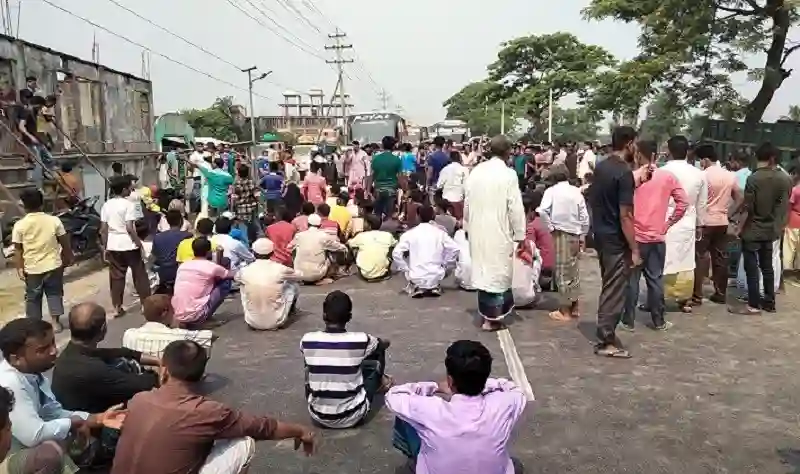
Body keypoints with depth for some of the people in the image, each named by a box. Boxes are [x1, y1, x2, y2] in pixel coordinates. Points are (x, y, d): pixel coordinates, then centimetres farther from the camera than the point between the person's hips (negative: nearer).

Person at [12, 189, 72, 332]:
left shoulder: (19, 225, -9)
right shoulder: (54, 220, -7)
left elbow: (18, 250, -6)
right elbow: (65, 242, 0)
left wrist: (19, 268, 3)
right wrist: (69, 257, 14)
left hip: (32, 268, -1)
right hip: (53, 265, 1)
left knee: (33, 297, 13)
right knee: (54, 293, 15)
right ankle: (56, 322, 17)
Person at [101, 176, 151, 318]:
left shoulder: (106, 205, 5)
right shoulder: (128, 204, -12)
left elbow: (103, 229, 5)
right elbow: (129, 228, -18)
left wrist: (105, 247, 12)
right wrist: (139, 243, -10)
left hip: (113, 246, 5)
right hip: (129, 245, -5)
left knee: (116, 277, 9)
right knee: (140, 274, 8)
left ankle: (117, 308, 13)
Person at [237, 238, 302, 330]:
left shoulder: (245, 271, -6)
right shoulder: (280, 269, -10)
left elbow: (236, 278, 20)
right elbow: (299, 276, 12)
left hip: (252, 323, 1)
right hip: (276, 322, -1)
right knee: (293, 285, 18)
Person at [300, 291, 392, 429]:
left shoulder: (307, 340, -11)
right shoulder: (361, 340, -15)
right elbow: (384, 343, 10)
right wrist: (384, 342, 34)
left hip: (318, 417, 2)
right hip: (353, 417, -1)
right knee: (377, 357, 16)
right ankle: (379, 383, 47)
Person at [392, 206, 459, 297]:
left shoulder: (409, 233, -4)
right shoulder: (440, 232, -1)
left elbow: (396, 253, -12)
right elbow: (455, 249, -7)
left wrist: (405, 269, 0)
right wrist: (444, 265, 6)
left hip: (416, 278, -1)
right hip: (435, 278, 1)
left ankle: (416, 288, 8)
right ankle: (435, 287, 10)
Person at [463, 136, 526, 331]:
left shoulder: (475, 171, 2)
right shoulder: (508, 174, -13)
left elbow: (467, 203, 8)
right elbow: (515, 208, -12)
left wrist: (468, 226, 19)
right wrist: (519, 234, -4)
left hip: (478, 231, 5)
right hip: (499, 232, -5)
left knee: (483, 269, 13)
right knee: (498, 272, 5)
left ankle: (488, 313, 23)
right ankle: (494, 318, 11)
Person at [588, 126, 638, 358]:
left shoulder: (600, 167, 7)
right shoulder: (624, 172, -18)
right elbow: (624, 215, -21)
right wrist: (635, 250, -18)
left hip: (601, 236, 8)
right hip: (616, 241, -8)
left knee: (608, 288, 19)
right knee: (614, 291, 0)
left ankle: (605, 332, 28)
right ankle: (605, 342, 7)